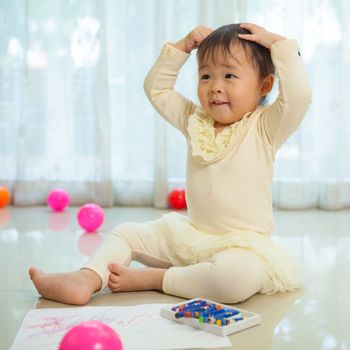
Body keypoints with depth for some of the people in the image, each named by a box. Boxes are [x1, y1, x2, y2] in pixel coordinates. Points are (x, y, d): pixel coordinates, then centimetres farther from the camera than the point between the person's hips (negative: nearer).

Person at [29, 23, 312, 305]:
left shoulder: (264, 128, -8)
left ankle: (153, 278, -25)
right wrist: (181, 48, 6)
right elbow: (156, 89, 16)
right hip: (191, 235, 6)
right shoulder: (195, 121, 7)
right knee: (126, 233, 5)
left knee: (241, 275, -39)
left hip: (243, 244, -6)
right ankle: (89, 278, -19)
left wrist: (280, 44, -17)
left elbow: (299, 95, -25)